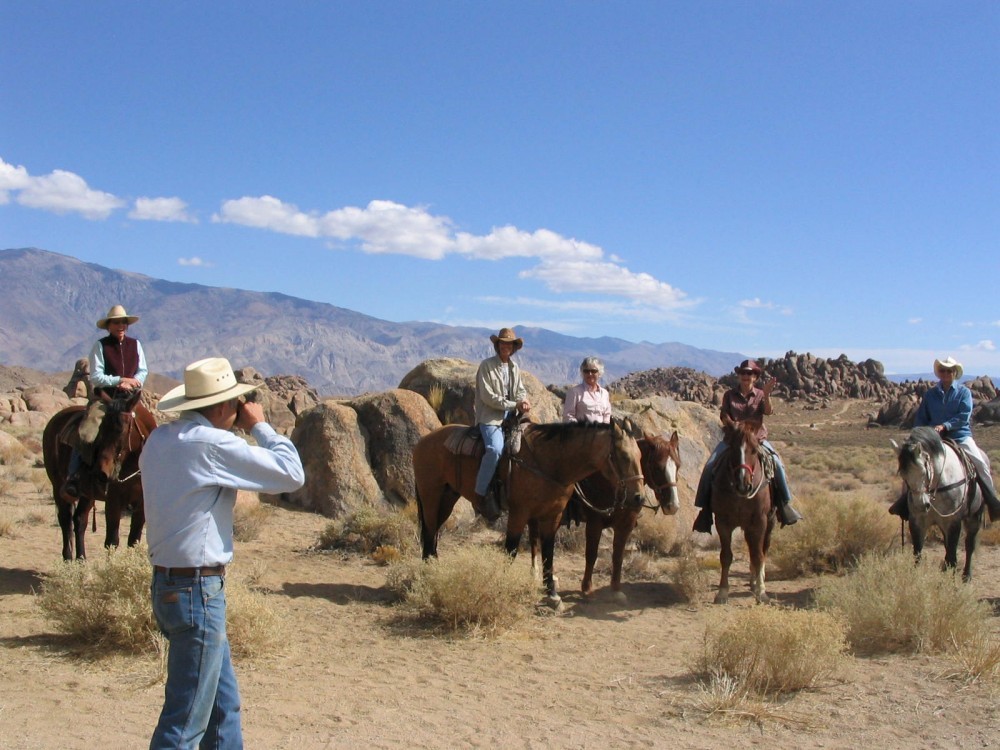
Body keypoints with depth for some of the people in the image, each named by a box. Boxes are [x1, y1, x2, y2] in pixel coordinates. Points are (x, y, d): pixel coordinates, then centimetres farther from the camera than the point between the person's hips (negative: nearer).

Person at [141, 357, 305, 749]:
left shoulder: (159, 439, 5)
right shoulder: (212, 443, -19)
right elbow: (291, 475, -18)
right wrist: (260, 426, -5)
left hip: (166, 584, 9)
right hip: (198, 590, -9)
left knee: (224, 703, 21)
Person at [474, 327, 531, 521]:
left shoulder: (515, 367, 14)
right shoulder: (486, 365, -6)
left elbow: (521, 390, 18)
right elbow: (488, 396, -12)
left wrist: (524, 402, -7)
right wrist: (514, 405, -14)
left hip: (511, 416, 7)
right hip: (490, 417, -7)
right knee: (495, 449, -30)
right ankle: (480, 495, -24)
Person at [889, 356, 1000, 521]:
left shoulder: (964, 392, 3)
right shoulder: (931, 394, 9)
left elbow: (964, 416, -9)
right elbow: (920, 418, 12)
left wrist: (945, 426, -21)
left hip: (960, 436, -2)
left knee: (979, 462, -20)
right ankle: (906, 498, 0)